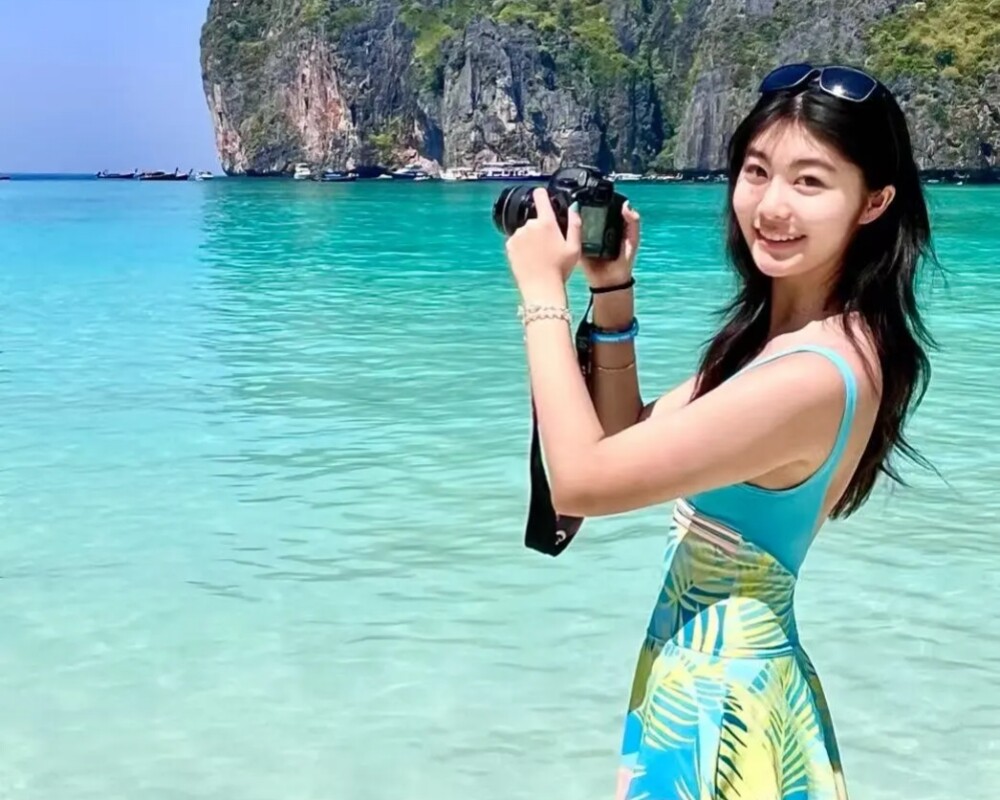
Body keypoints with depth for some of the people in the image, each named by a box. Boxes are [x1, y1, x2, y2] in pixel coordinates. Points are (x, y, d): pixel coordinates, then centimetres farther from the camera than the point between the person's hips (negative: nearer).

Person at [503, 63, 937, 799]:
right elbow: (629, 443, 8)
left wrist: (543, 295, -17)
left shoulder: (813, 374, -28)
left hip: (718, 696, -9)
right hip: (713, 673, 9)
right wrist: (611, 292, -2)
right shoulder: (787, 328, 2)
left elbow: (582, 480, -25)